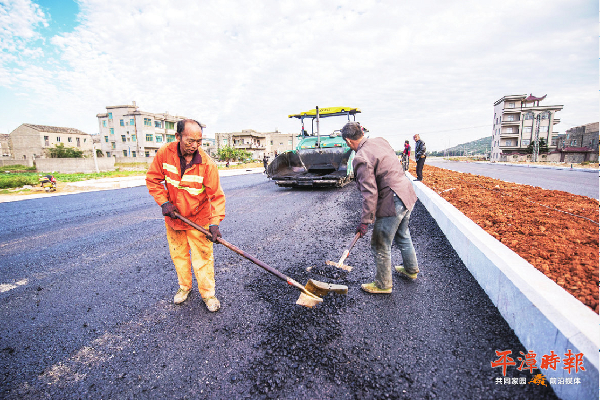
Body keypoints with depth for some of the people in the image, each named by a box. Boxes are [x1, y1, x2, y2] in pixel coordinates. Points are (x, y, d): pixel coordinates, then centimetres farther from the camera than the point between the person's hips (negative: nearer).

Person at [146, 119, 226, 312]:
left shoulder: (207, 163, -22)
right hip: (173, 216, 3)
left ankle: (208, 294, 22)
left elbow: (216, 195, -20)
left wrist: (215, 222, -29)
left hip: (199, 219, -3)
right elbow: (153, 180, -1)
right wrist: (164, 202, -12)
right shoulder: (164, 153, -14)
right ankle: (184, 286, 42)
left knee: (203, 258, 2)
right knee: (178, 254, 19)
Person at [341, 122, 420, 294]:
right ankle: (411, 269, 49)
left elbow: (370, 193, -24)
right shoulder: (380, 140, 6)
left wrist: (365, 221, -18)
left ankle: (383, 284, 25)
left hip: (392, 203, -10)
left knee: (381, 246, 7)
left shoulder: (361, 159, -20)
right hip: (407, 193, 10)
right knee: (402, 235, 29)